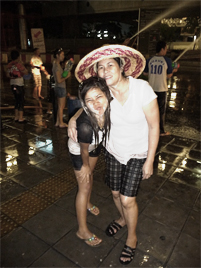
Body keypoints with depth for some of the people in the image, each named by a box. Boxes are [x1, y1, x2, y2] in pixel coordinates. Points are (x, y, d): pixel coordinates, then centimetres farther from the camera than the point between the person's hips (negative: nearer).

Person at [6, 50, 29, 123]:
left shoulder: (9, 65, 7)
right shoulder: (19, 64, -14)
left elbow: (8, 75, 12)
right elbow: (26, 73, -10)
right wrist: (21, 64, -3)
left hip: (12, 84, 7)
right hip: (19, 85, -7)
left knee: (17, 101, 16)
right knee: (21, 101, 1)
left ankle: (16, 117, 21)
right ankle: (20, 118, 3)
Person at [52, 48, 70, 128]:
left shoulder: (56, 64, 12)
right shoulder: (57, 66, -19)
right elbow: (59, 80, -22)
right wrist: (67, 76, -13)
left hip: (59, 87, 10)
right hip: (60, 88, -10)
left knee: (60, 106, 17)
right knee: (61, 106, 1)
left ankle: (57, 122, 25)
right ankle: (61, 123, 13)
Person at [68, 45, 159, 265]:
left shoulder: (142, 88, -24)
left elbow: (154, 126, -17)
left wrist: (149, 161, -13)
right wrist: (73, 119, -13)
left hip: (137, 154, -3)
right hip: (113, 150, 4)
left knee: (127, 199, -2)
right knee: (115, 193, 16)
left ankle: (132, 238, 29)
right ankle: (123, 218, 51)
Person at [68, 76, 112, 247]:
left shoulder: (108, 108, -32)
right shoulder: (85, 125, -45)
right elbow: (84, 150, -24)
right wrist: (85, 166, -6)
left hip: (96, 145, 6)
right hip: (78, 150, -5)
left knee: (90, 175, 26)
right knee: (84, 186, 4)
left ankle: (87, 203, 57)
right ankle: (82, 230, 25)